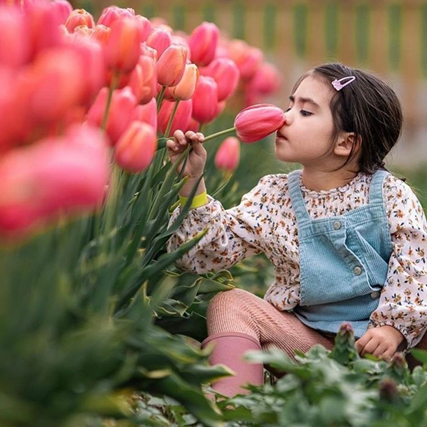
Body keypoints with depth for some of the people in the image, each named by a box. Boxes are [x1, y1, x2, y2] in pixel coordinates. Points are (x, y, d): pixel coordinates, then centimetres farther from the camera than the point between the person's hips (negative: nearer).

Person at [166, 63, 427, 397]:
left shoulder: (391, 194, -2)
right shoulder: (273, 197, 5)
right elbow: (208, 252, 0)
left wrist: (395, 326, -21)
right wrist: (191, 182, -9)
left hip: (373, 339, -2)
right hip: (307, 339, 2)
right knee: (230, 303, -20)